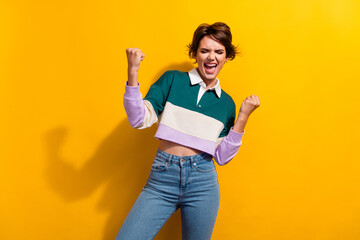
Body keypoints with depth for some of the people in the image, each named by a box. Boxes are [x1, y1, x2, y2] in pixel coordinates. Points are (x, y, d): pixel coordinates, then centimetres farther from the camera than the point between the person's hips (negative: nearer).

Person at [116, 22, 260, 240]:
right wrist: (133, 72, -12)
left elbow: (222, 157, 5)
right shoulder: (172, 79, 4)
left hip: (202, 181, 2)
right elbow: (140, 119, -5)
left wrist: (243, 117, -1)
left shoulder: (226, 103, 9)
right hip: (162, 177, -1)